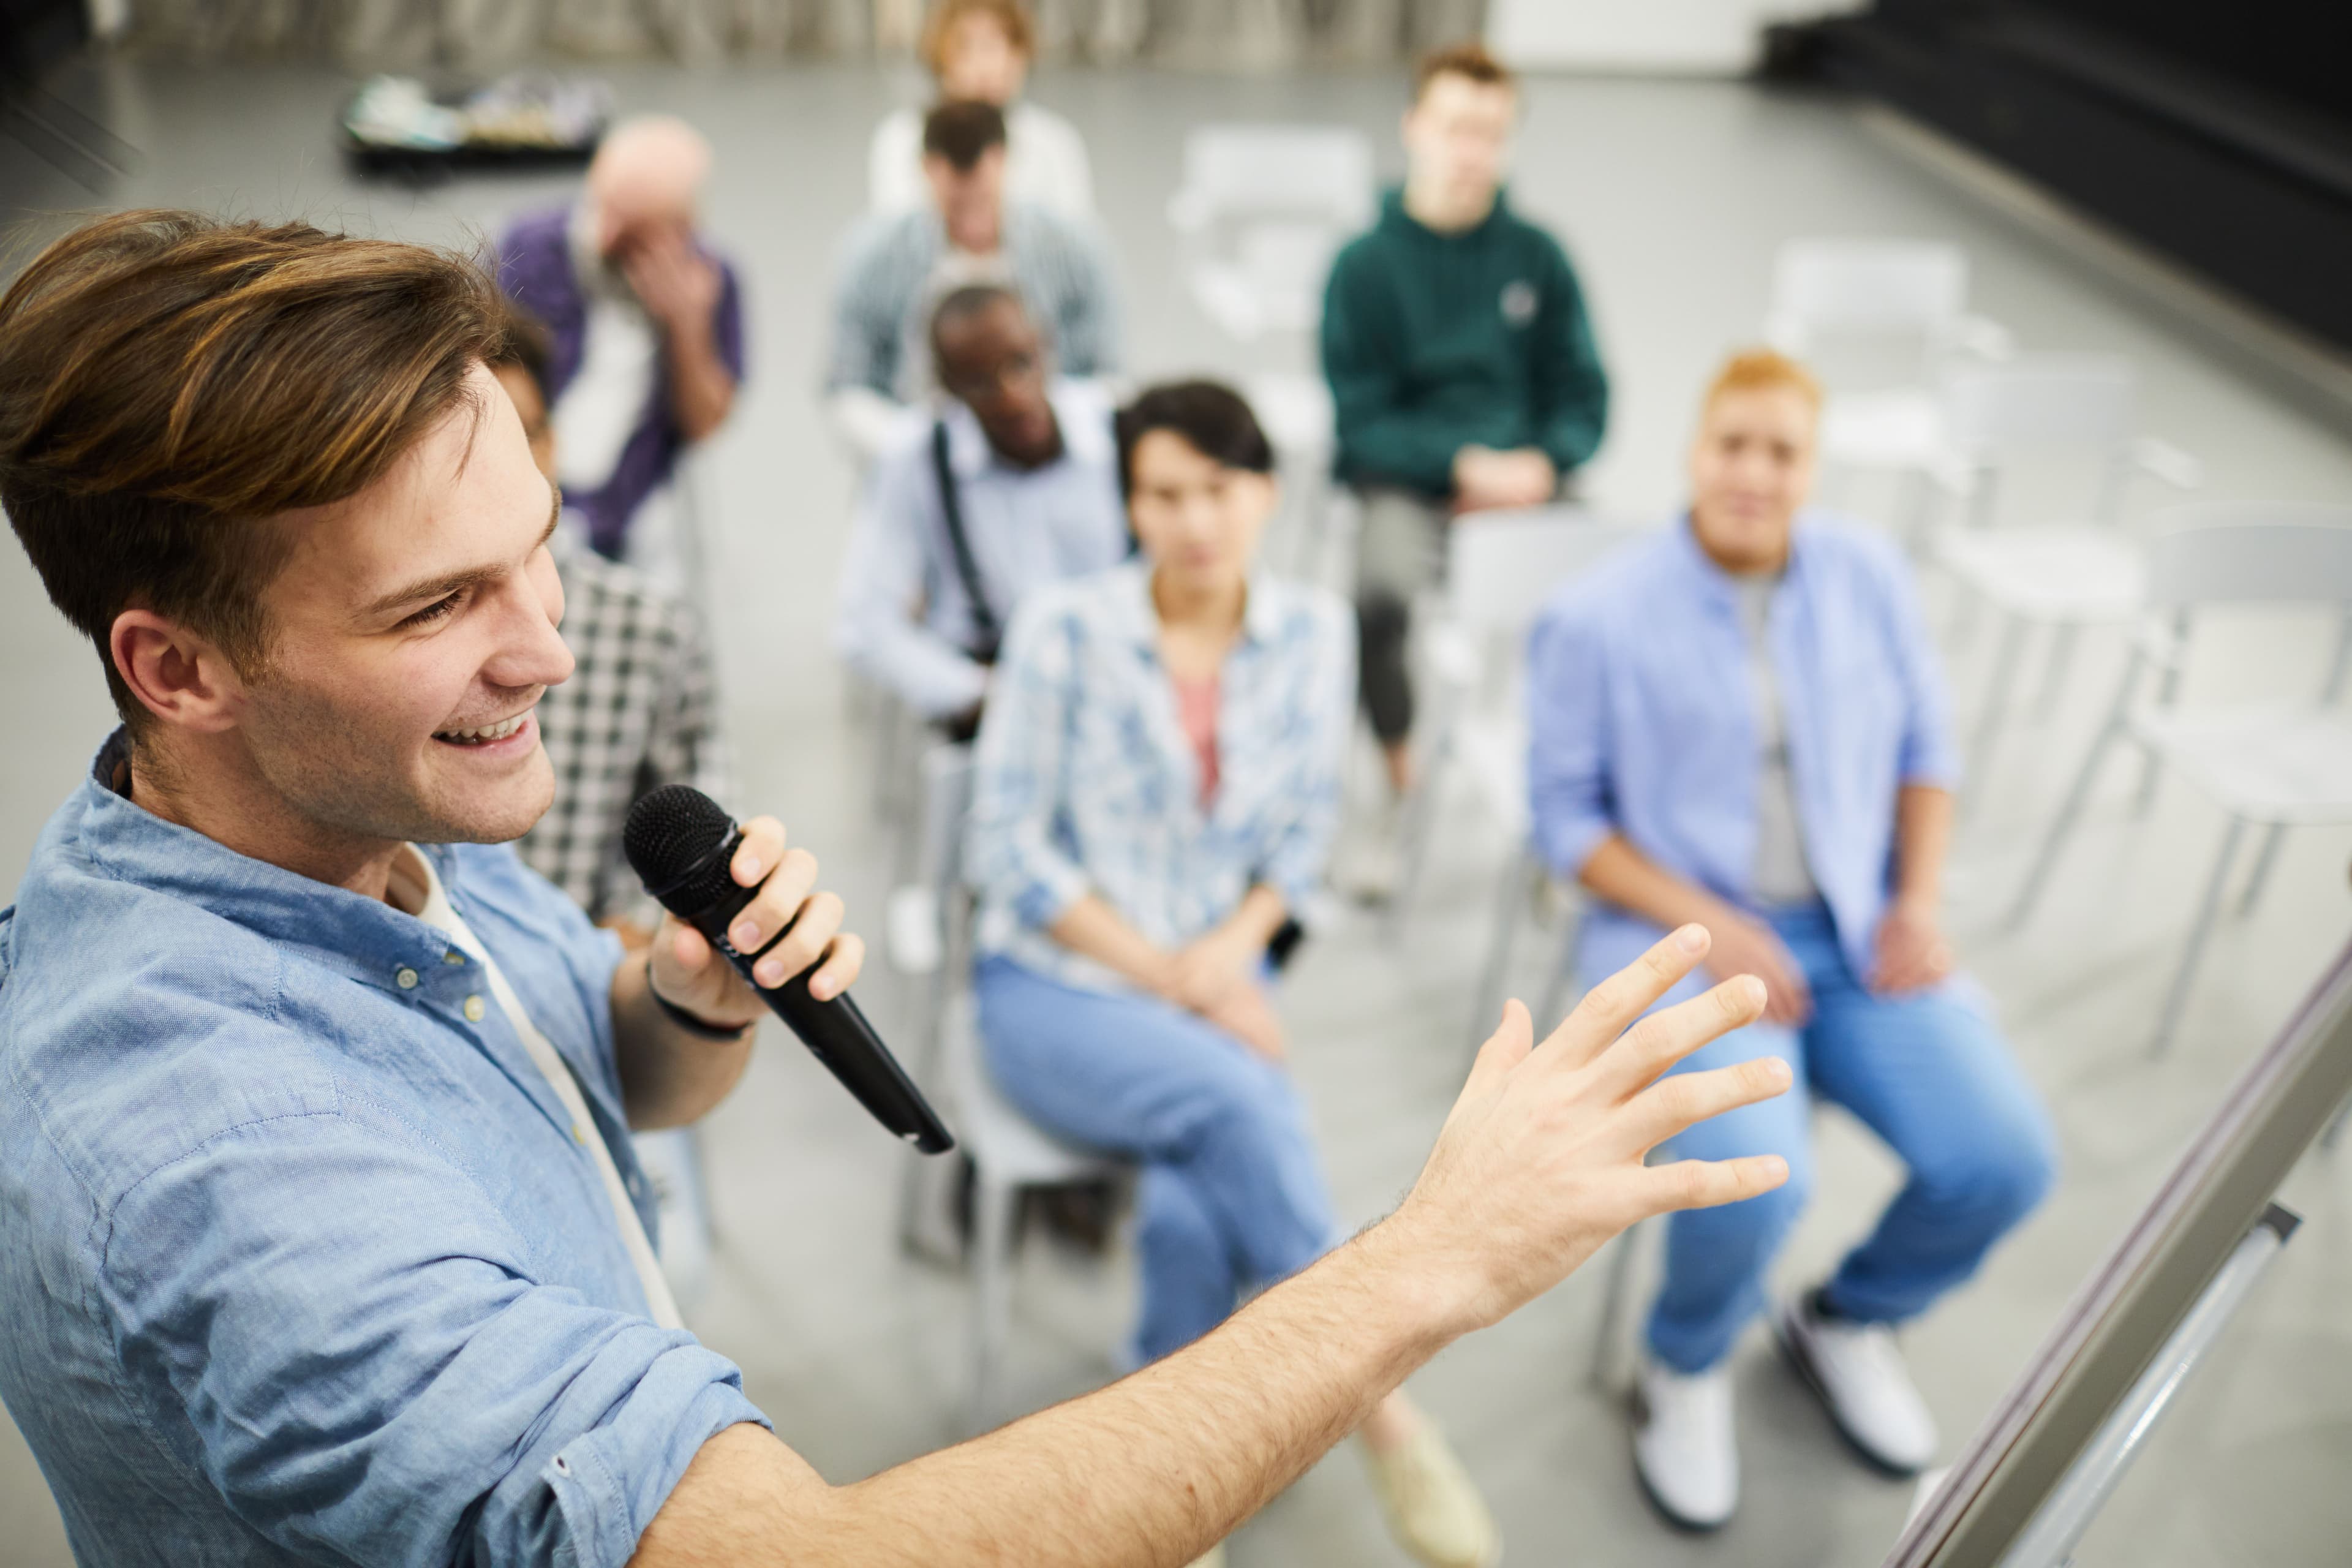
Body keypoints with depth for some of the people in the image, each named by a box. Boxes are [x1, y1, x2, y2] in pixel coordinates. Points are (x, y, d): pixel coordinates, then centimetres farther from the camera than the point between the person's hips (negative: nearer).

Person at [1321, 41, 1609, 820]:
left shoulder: (1536, 256, 11)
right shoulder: (1367, 264, 4)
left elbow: (1583, 396, 10)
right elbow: (1361, 420, 0)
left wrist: (1541, 463, -10)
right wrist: (1461, 464, -13)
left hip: (1525, 480, 2)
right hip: (1405, 481, -2)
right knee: (1381, 587, -35)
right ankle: (1400, 772, -11)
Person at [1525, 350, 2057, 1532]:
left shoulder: (1868, 578, 5)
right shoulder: (1598, 618, -7)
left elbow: (1925, 748, 14)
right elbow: (1565, 814, -5)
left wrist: (1920, 901, -1)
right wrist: (1711, 926, -15)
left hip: (1862, 935, 5)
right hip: (1684, 935, -4)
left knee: (2004, 1159, -13)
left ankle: (1848, 1320, 20)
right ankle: (1688, 1368, 7)